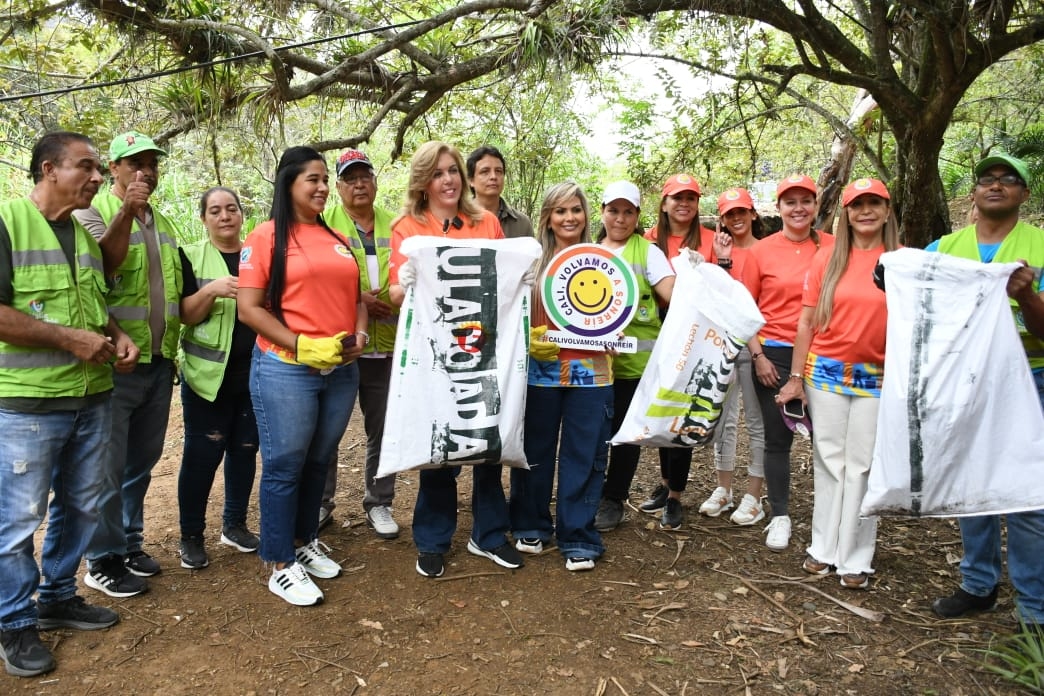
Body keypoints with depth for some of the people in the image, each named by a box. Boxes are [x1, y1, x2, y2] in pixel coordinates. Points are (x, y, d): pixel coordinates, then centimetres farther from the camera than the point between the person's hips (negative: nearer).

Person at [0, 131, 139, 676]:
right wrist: (70, 339, -18)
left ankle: (58, 599, 33)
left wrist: (117, 335, 2)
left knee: (81, 506, 16)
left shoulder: (87, 233, 12)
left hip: (92, 397, 7)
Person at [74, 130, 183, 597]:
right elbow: (101, 267, -22)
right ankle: (103, 560, 14)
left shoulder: (163, 223, 15)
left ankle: (129, 542, 28)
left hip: (159, 363, 6)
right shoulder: (94, 211, -5)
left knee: (142, 460, 15)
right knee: (108, 466, 2)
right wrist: (127, 211, -27)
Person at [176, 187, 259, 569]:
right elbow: (185, 315, -7)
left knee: (245, 449, 10)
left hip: (255, 373, 3)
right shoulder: (191, 256, 1)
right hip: (208, 375, -3)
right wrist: (211, 290, -24)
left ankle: (234, 524, 25)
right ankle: (191, 536, 13)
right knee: (202, 454, 0)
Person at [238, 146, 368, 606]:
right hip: (286, 370, -5)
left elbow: (356, 296, 19)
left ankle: (305, 542, 33)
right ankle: (281, 567, 16)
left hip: (341, 370, 6)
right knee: (285, 467, 3)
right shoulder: (266, 236, -4)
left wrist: (360, 334, -1)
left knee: (319, 462, 15)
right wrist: (303, 346, -18)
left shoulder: (337, 240, 14)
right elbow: (248, 309, -10)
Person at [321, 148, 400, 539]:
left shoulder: (394, 227, 10)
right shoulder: (324, 223, 0)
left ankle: (378, 503, 26)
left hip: (385, 344, 3)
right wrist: (356, 298, -18)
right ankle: (321, 503, 25)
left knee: (382, 429, 11)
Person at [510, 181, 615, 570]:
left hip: (590, 371, 1)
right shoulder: (532, 260, 3)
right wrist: (529, 340, -15)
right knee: (535, 451, 10)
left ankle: (578, 539, 16)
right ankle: (530, 526, 29)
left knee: (585, 455, 4)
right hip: (540, 370, 0)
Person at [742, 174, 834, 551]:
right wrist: (758, 356, -5)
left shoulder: (832, 247, 2)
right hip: (775, 354, -1)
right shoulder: (761, 251, -1)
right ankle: (780, 516, 20)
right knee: (778, 437, 7)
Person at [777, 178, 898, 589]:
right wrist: (795, 378, 2)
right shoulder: (827, 259, 3)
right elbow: (806, 321, 4)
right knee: (828, 461, 9)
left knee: (862, 466, 4)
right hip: (825, 372, 1)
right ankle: (824, 548, 21)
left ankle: (855, 558, 16)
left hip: (877, 378, -1)